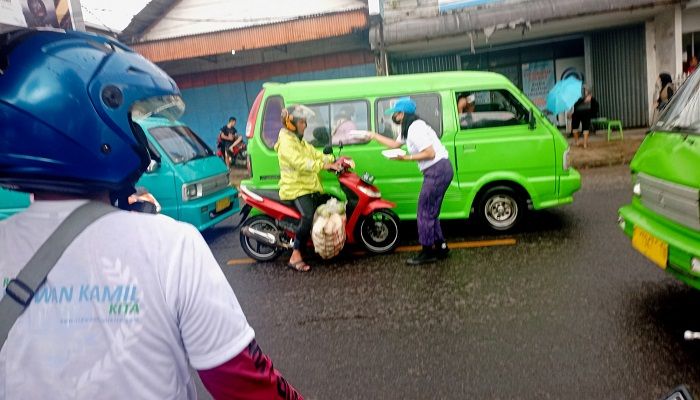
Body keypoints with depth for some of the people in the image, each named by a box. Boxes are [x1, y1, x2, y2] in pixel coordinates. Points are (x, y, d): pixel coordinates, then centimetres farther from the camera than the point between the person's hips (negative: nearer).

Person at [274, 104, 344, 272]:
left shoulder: (301, 142, 20)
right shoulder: (286, 142, -12)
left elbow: (316, 154, 14)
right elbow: (300, 162, -26)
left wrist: (334, 160, -3)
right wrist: (325, 165, -30)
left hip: (309, 187, 10)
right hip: (295, 188, -10)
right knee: (308, 216, -30)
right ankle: (295, 257, -25)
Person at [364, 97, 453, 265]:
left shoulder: (416, 128, -18)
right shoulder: (410, 128, 14)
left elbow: (430, 153, -22)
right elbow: (395, 144, 26)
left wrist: (406, 158, -17)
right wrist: (373, 135, 25)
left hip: (437, 171, -10)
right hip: (439, 170, 10)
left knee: (425, 212, -3)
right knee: (431, 212, 16)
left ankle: (427, 252, 6)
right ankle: (441, 247, 24)